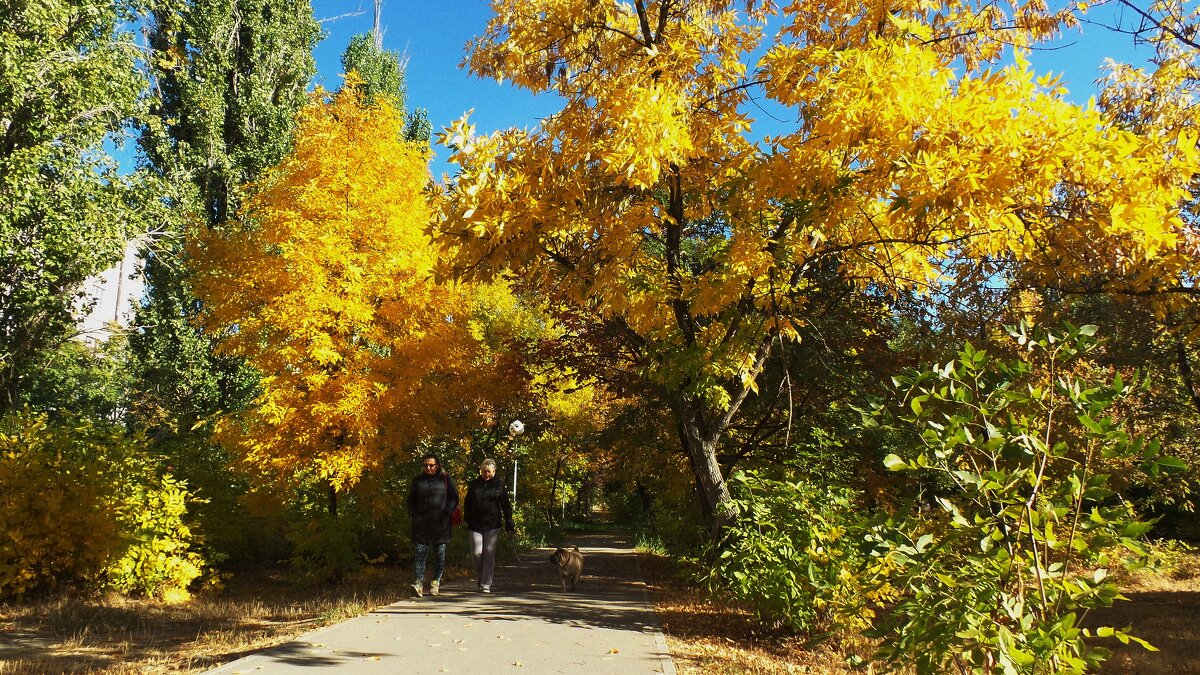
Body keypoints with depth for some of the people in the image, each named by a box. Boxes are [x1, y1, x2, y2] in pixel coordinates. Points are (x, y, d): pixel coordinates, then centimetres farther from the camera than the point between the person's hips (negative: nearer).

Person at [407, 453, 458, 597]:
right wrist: (412, 515, 5)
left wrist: (447, 512, -9)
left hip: (440, 523, -1)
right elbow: (411, 499, 18)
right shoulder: (417, 480, 13)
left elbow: (454, 498, 3)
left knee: (440, 553, 5)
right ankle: (418, 584, -13)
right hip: (421, 523, 1)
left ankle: (435, 582, 16)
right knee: (419, 552, -9)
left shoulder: (446, 479, 5)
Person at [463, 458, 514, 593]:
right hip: (476, 525, 1)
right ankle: (479, 575, 25)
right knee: (476, 553, -4)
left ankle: (486, 585, 4)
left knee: (489, 554, -3)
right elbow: (468, 504, 15)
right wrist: (467, 520, 7)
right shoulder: (474, 484, 8)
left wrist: (509, 525, -1)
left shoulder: (499, 486, 4)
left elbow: (506, 506, 5)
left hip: (492, 525, -1)